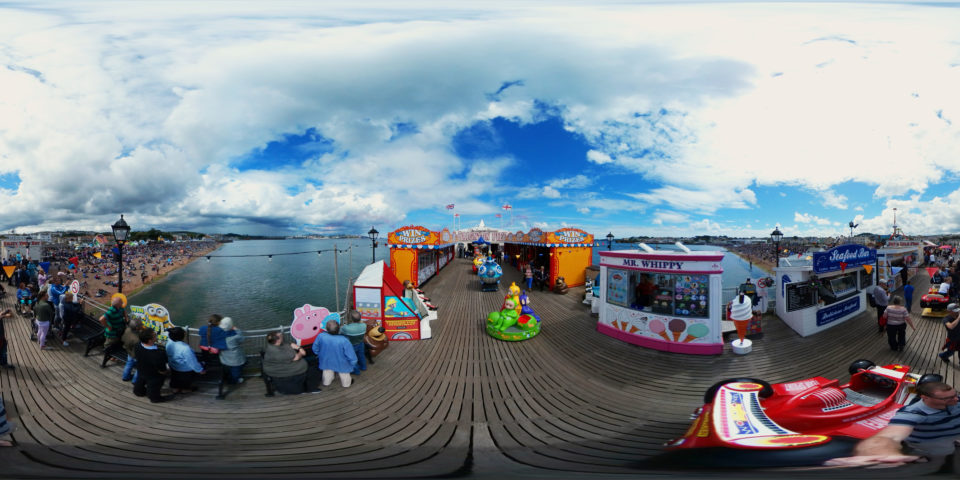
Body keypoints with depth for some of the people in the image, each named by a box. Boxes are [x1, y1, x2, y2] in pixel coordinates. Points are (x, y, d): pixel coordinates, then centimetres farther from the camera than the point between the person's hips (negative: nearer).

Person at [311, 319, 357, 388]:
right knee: (344, 374, 30)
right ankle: (346, 384, 56)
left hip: (326, 361, 2)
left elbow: (315, 349, -11)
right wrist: (353, 362, -4)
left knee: (327, 372, 34)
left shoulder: (321, 336, -32)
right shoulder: (344, 341, -38)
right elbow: (350, 354, -25)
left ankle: (326, 383, 60)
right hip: (341, 363, -2)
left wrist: (319, 354, 11)